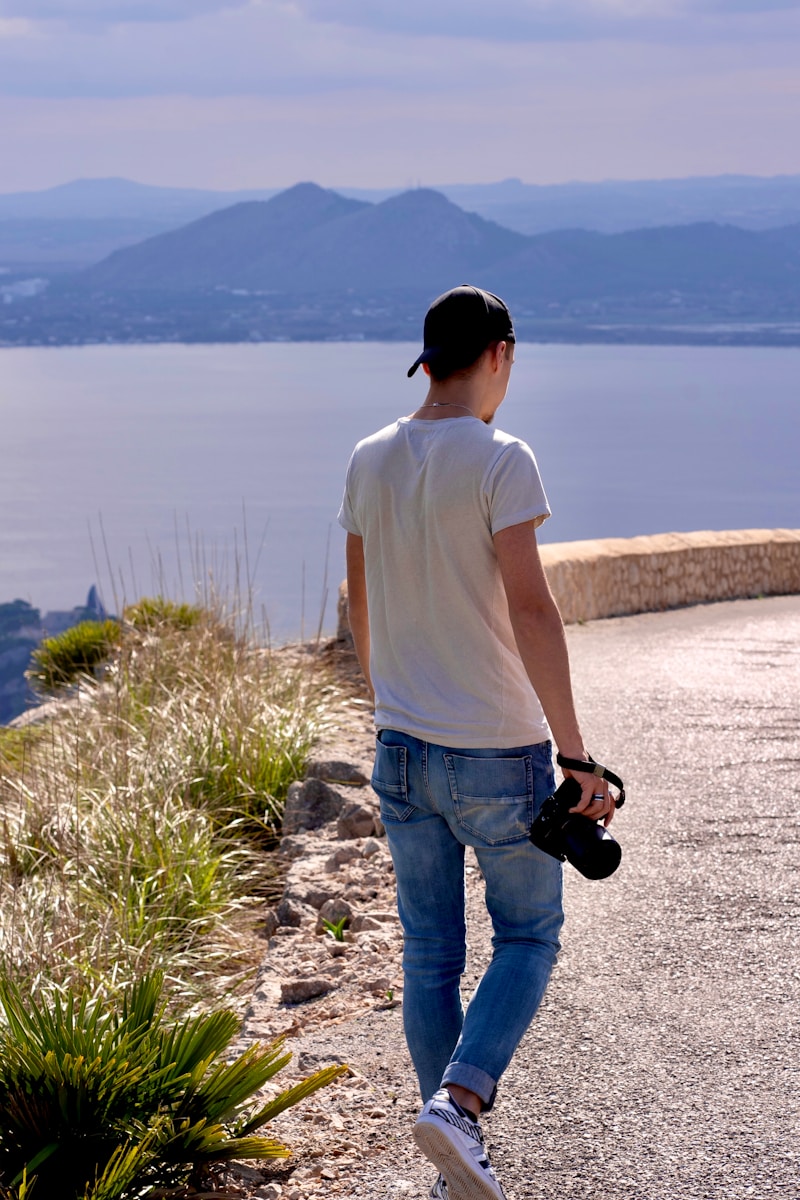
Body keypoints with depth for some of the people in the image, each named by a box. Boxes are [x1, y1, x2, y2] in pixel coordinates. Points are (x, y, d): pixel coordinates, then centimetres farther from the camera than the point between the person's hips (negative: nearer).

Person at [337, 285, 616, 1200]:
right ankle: (459, 1102, -9)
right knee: (527, 936, 11)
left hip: (401, 748, 6)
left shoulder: (370, 461, 4)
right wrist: (575, 754, -18)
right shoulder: (500, 462, -15)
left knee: (430, 953, 12)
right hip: (498, 753, -5)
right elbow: (530, 610, -20)